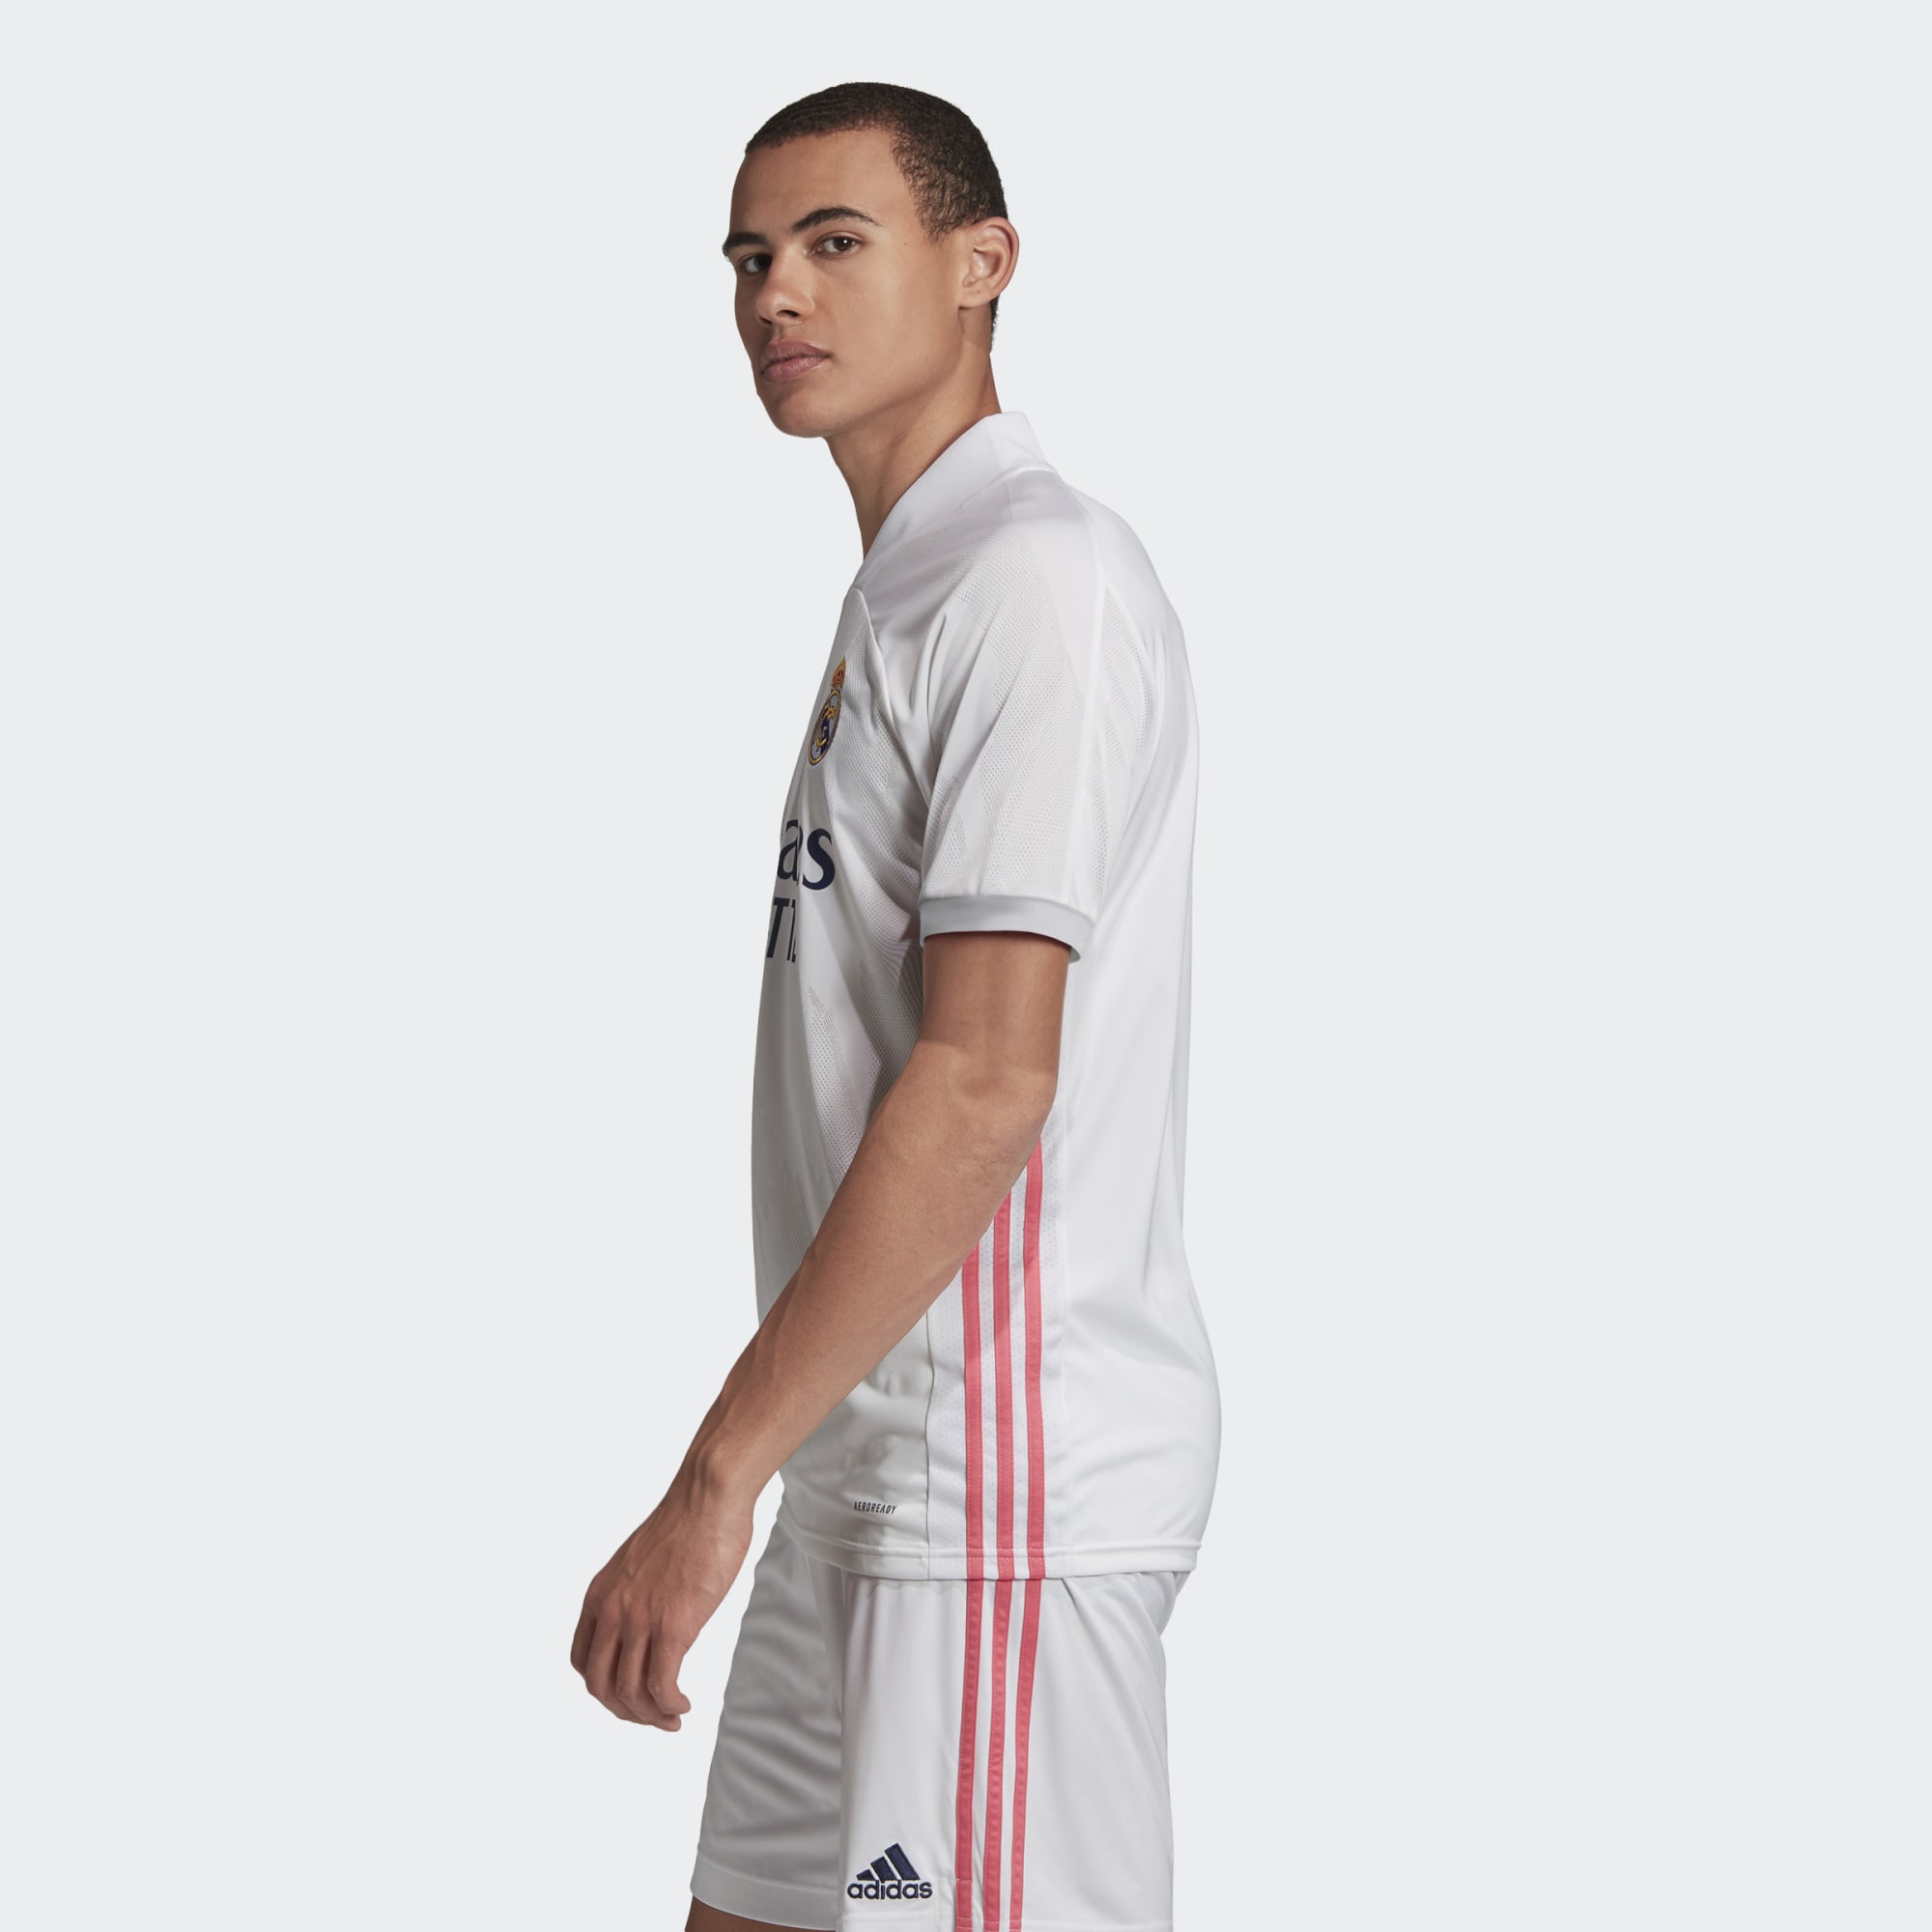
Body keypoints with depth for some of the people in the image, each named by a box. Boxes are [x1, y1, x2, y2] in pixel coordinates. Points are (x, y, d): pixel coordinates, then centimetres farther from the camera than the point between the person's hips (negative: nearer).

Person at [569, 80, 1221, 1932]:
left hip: (1009, 1498, -10)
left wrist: (715, 1474, -22)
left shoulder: (1040, 577, -13)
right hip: (870, 1482, 10)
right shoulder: (900, 592, 18)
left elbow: (986, 1084, -22)